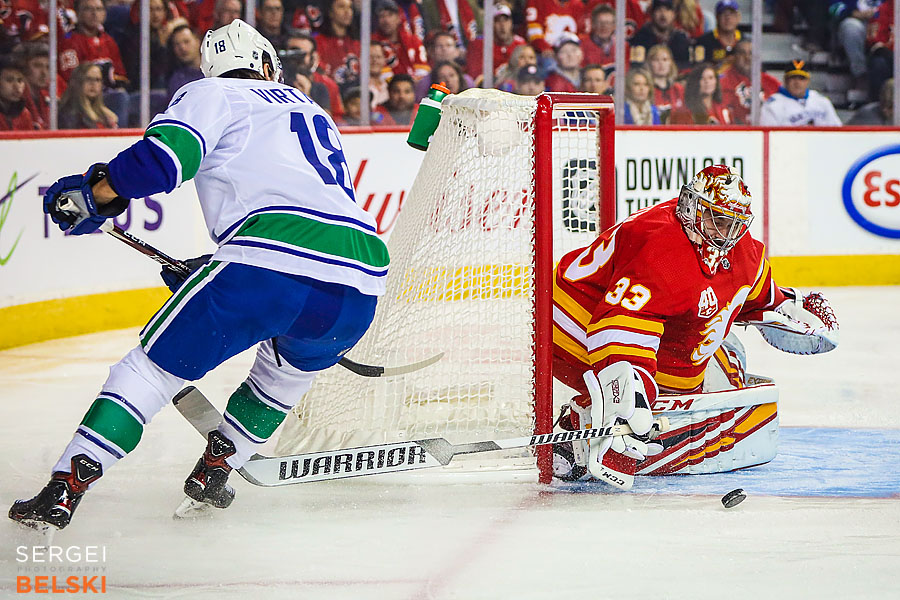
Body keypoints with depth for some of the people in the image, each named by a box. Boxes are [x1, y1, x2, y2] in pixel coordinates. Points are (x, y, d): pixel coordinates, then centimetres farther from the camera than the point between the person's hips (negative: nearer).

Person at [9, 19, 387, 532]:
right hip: (362, 282, 5)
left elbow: (163, 157, -3)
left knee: (157, 365, 6)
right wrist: (210, 270, 45)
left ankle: (62, 493, -3)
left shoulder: (213, 95, 16)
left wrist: (92, 194, 10)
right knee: (295, 361, 36)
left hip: (273, 258, -5)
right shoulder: (314, 113, 35)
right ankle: (213, 471, 34)